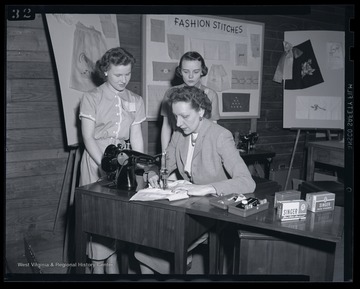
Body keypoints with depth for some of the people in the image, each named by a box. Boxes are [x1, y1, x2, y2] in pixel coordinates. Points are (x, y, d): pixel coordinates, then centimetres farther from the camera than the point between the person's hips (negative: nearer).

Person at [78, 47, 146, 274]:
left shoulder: (136, 101, 7)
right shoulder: (91, 98, -3)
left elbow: (137, 137, 3)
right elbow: (88, 137, -8)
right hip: (96, 160, -3)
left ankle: (112, 260, 15)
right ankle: (98, 265, 10)